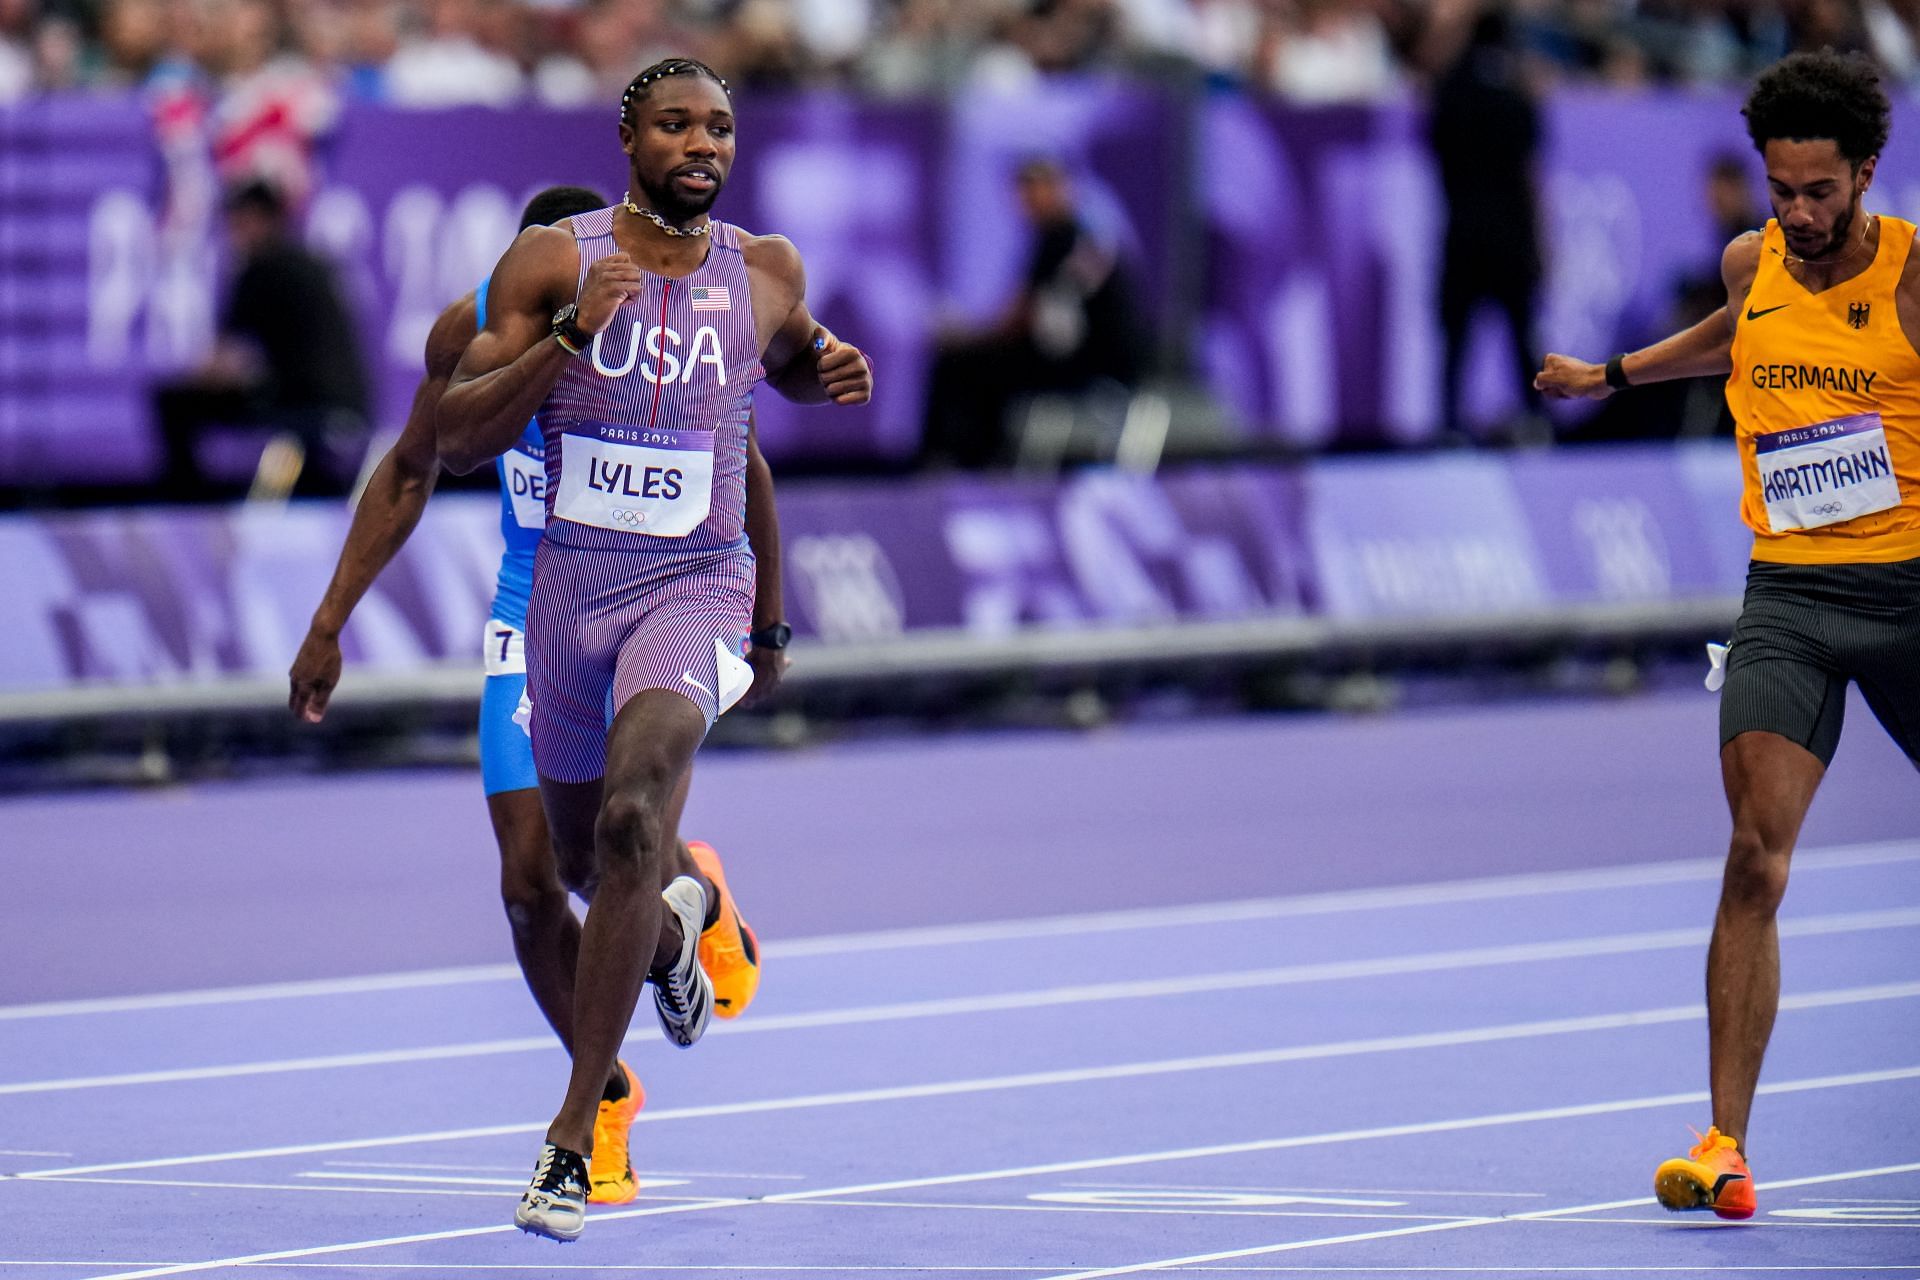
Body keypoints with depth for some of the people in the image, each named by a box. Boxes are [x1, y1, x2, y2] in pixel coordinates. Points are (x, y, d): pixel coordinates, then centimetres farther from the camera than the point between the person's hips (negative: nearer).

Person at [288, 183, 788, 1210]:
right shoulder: (473, 335, -12)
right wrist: (330, 622, 0)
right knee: (531, 888, -6)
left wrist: (766, 626, 9)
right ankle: (608, 1100, 18)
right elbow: (409, 474, 4)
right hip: (531, 625, 3)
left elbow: (743, 476, -1)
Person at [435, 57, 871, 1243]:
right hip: (573, 583, 2)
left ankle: (573, 1136, -21)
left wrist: (831, 368, 3)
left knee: (633, 819, -27)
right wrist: (567, 335, -23)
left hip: (698, 584, -2)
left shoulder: (765, 269, 2)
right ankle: (680, 919, 60)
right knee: (586, 854, 19)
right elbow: (460, 437, -10)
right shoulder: (552, 259, -6)